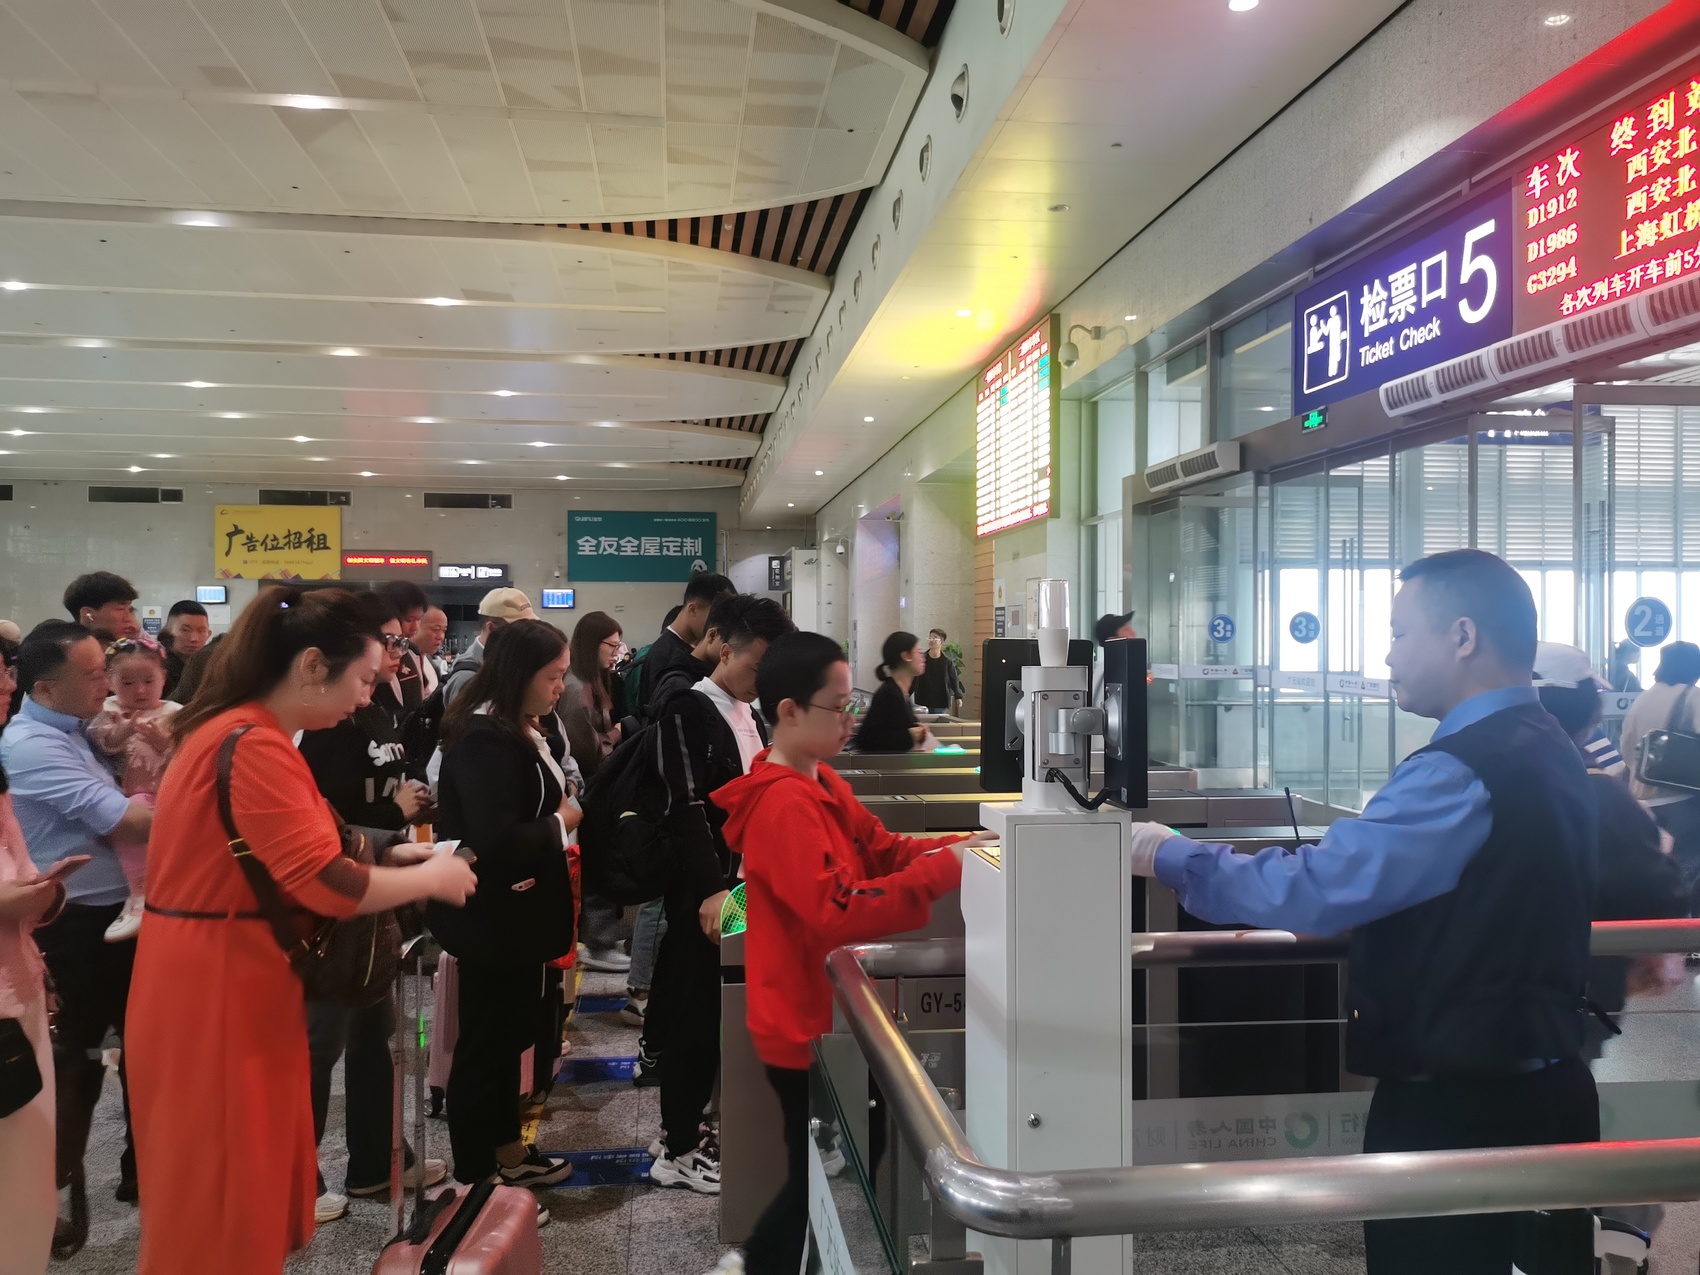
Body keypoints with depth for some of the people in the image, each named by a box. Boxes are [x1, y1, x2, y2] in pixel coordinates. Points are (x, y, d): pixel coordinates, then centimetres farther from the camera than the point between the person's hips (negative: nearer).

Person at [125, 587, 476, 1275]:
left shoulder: (245, 733, 11)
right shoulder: (253, 746, -22)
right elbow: (324, 883, -27)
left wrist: (384, 857, 7)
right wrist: (431, 878, -13)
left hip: (230, 982, 10)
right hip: (215, 991, -10)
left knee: (248, 1180, 20)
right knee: (223, 1197, 5)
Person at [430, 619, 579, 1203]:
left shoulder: (522, 732, 7)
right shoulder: (484, 738, -23)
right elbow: (495, 839, -32)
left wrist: (562, 817, -3)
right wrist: (561, 824, -17)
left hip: (515, 911, 10)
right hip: (491, 915, -10)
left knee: (510, 1033, 21)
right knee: (484, 1044, 4)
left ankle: (506, 1153, 37)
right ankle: (474, 1184, 18)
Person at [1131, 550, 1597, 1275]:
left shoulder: (1464, 771, -24)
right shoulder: (1546, 750, 7)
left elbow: (1314, 889, -28)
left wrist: (1169, 857, -17)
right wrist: (1347, 911, 12)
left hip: (1457, 1104, -9)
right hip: (1544, 1082, 9)